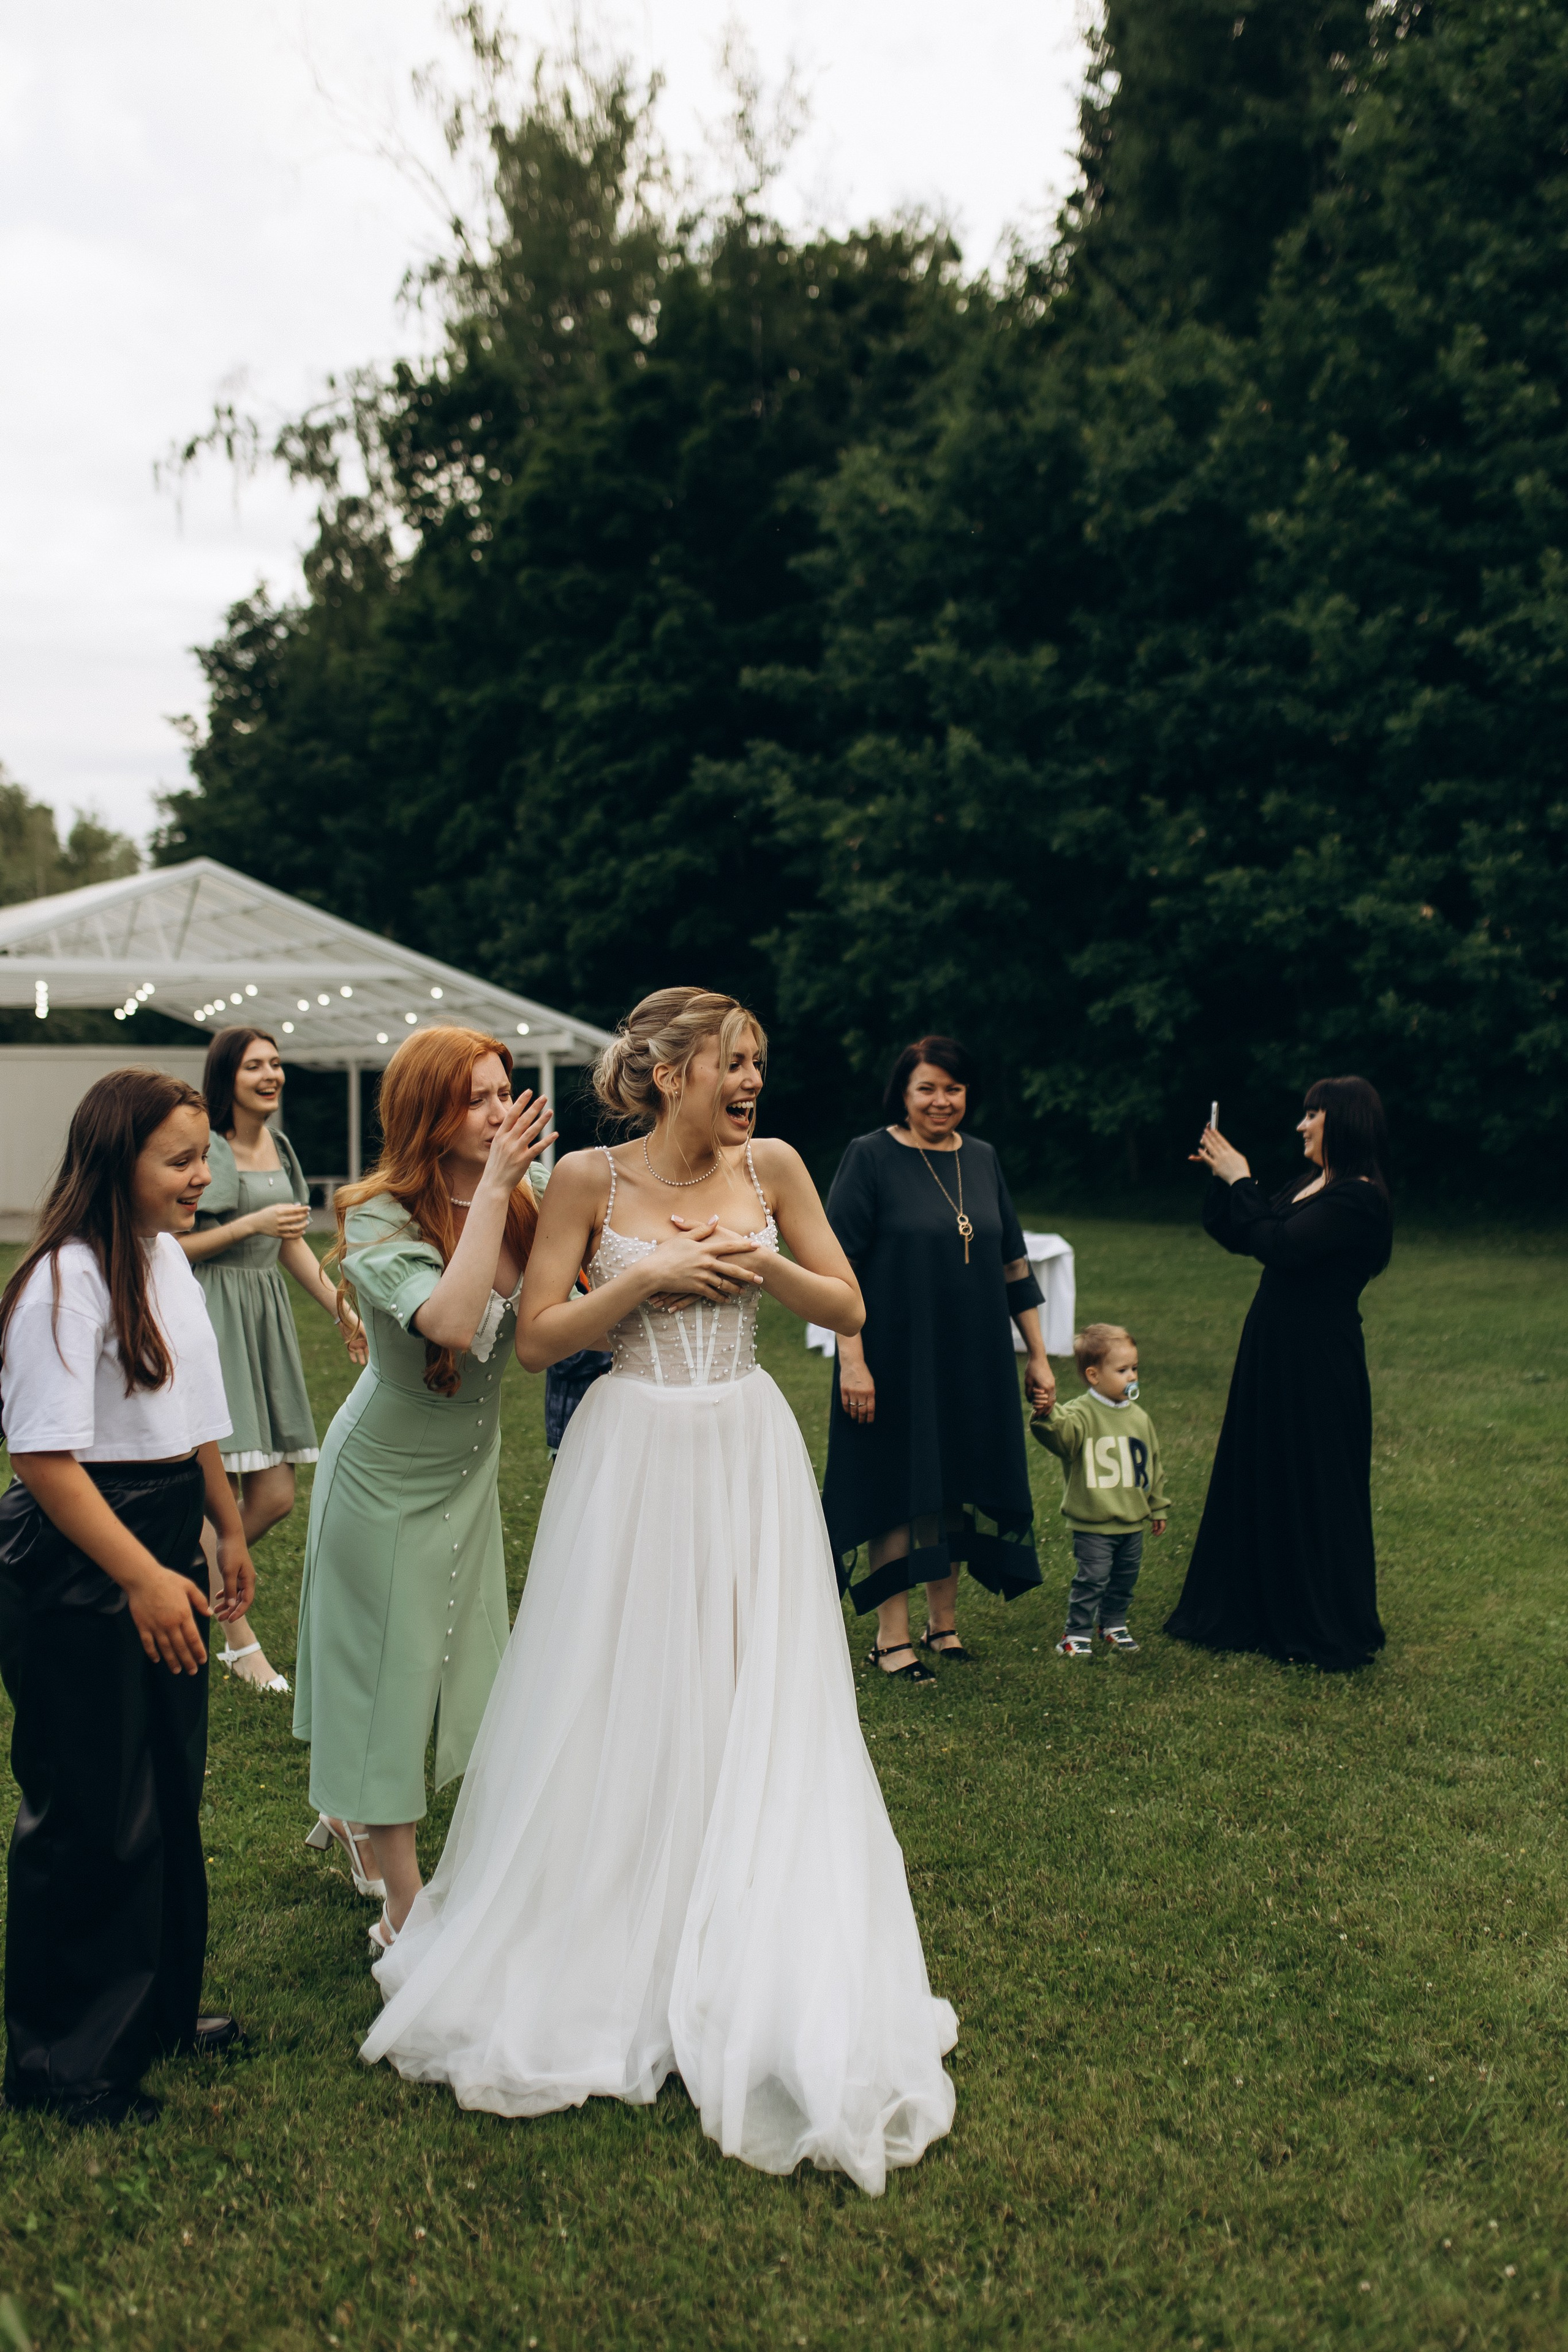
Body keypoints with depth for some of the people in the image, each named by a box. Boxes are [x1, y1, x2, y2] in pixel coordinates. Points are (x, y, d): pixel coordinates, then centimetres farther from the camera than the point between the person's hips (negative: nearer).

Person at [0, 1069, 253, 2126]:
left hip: (160, 1555, 9)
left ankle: (158, 2009, 36)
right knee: (93, 1812, 0)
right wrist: (143, 1579, -27)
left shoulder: (169, 1258, 8)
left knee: (171, 1790, 18)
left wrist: (230, 1529, 24)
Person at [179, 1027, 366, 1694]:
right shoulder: (201, 1149, -9)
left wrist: (344, 1310, 16)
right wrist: (250, 1224, -15)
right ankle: (240, 1640, 6)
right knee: (218, 1490, -6)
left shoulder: (279, 1147, 13)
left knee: (275, 1495, 4)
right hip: (208, 1318, -7)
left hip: (267, 1316, 7)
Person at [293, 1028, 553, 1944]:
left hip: (471, 1467, 6)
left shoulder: (517, 1205, -7)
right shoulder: (381, 1217, -24)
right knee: (387, 1671, 4)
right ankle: (403, 1916, 18)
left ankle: (350, 1811, 46)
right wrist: (493, 1185, -37)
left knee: (457, 1664, 18)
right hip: (390, 1473, -6)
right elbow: (450, 1320, -41)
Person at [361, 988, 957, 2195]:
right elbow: (538, 1335, -6)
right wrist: (647, 1277, -15)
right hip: (632, 1459, -2)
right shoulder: (590, 1179, -6)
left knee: (757, 1713, 6)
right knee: (618, 1709, 7)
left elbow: (849, 1307, 5)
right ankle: (600, 1952, 28)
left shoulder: (773, 1167, 0)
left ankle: (760, 1985, 21)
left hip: (748, 1460, 2)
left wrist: (763, 1264, -12)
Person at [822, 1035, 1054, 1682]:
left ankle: (943, 1623, 27)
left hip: (975, 1362, 5)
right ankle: (891, 1638, 13)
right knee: (898, 1489, 1)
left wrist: (1037, 1355, 11)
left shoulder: (982, 1159, 7)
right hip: (897, 1357, -5)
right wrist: (851, 1360, -19)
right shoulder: (870, 1157, -8)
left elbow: (1013, 1263, 12)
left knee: (959, 1485, 12)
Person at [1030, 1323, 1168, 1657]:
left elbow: (1152, 1463, 16)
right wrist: (1048, 1415, -58)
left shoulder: (1138, 1416, 7)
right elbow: (1062, 1434, -36)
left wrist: (1158, 1506, 21)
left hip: (1133, 1521, 6)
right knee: (1091, 1579, -3)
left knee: (1124, 1579, 16)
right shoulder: (1081, 1414, -14)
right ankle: (1078, 1633, 10)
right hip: (1094, 1523, -6)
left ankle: (1113, 1624, 33)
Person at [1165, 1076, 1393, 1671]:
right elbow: (1234, 1236, 12)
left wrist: (1240, 1179, -15)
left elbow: (1279, 1245, -25)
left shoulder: (1359, 1199, -17)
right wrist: (1221, 1176, 1)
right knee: (1259, 1479, 16)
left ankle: (1326, 1629, 14)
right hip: (1273, 1353, 10)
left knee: (1312, 1487, 1)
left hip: (1319, 1364, -9)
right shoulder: (1309, 1184, 11)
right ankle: (1264, 1612, 29)